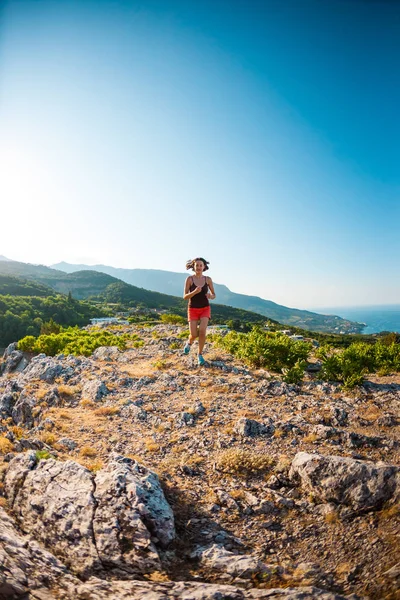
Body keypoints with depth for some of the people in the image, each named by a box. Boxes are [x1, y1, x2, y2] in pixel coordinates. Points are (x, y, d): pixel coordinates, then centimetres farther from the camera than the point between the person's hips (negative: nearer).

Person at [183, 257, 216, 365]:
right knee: (194, 335, -8)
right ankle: (189, 343, 31)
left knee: (202, 332, -19)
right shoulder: (189, 279, -9)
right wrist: (195, 292, -30)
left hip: (205, 309, 1)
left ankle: (200, 355, 2)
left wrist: (210, 296, -19)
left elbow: (214, 295, 6)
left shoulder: (208, 279, -4)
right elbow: (185, 297, -11)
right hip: (193, 309, -1)